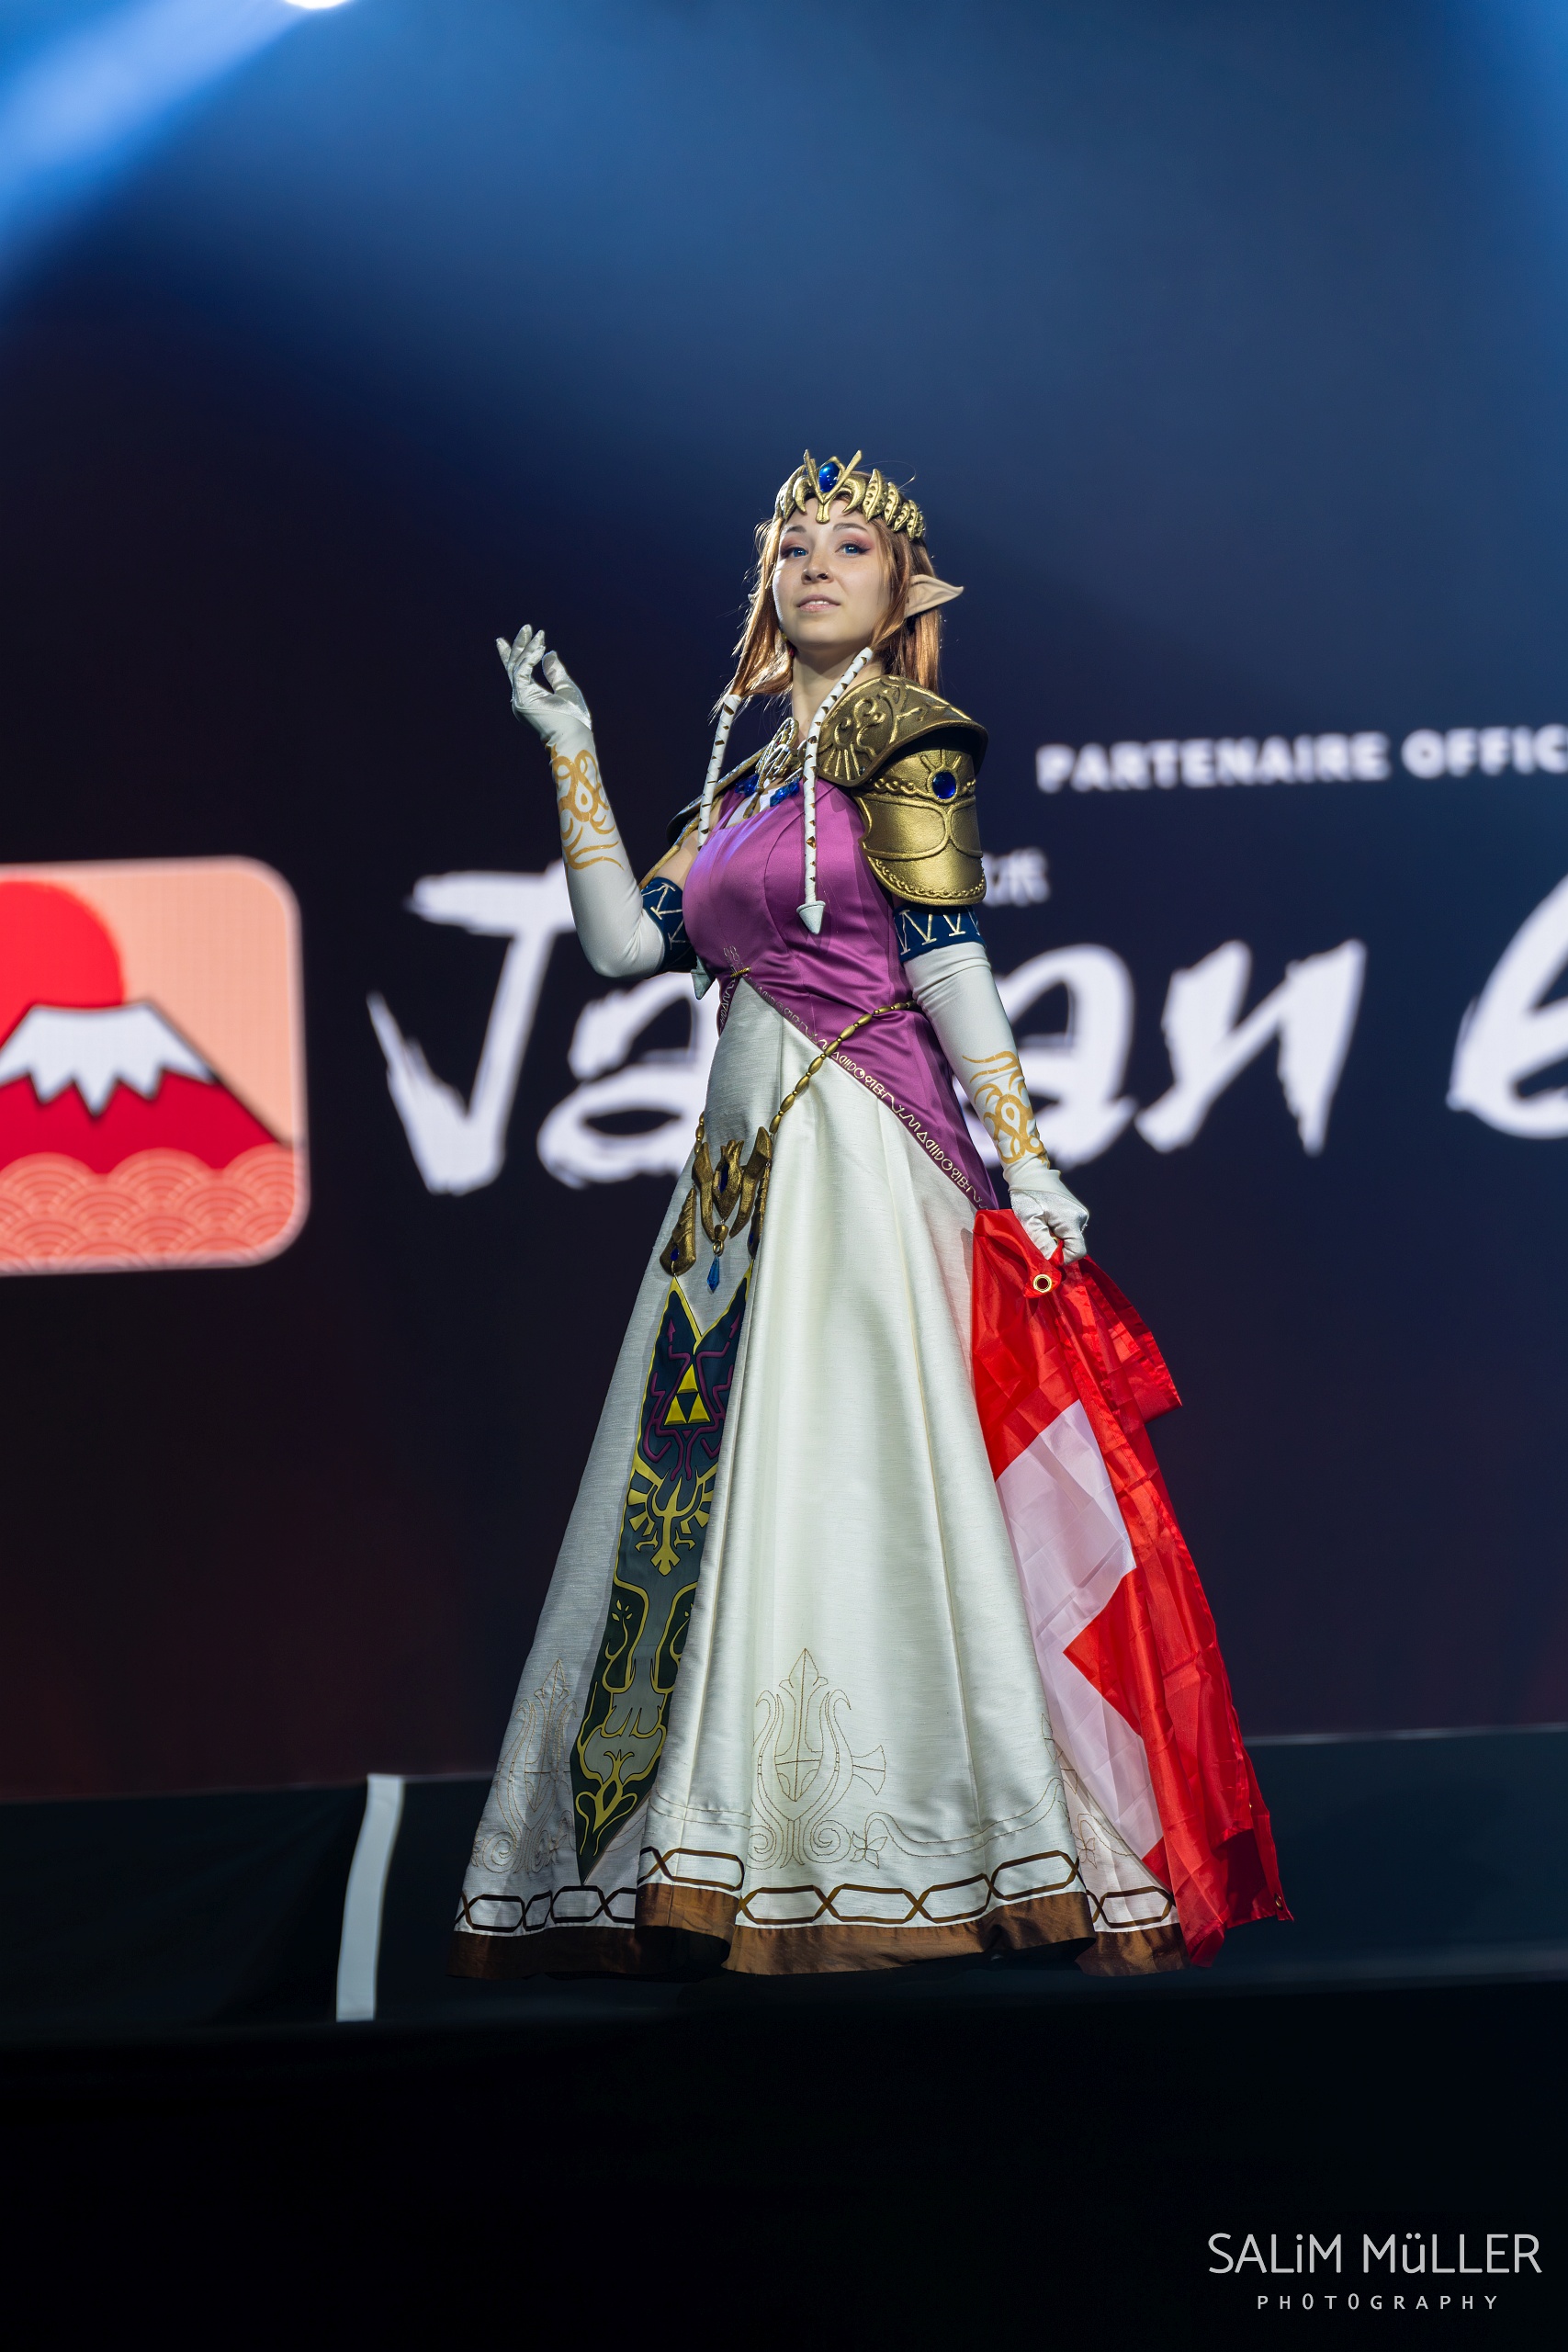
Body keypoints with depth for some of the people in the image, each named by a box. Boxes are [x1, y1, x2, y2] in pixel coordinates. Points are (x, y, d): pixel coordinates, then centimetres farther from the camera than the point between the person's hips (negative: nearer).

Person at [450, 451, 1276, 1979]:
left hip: (865, 1155, -8)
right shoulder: (748, 774, 19)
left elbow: (945, 957, -9)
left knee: (843, 1471, -11)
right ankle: (744, 1861, 8)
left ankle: (865, 1858, -9)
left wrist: (1024, 1162, -15)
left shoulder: (899, 739, -1)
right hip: (749, 1154, 8)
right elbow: (626, 941, 12)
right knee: (725, 1485, 5)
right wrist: (572, 751, 15)